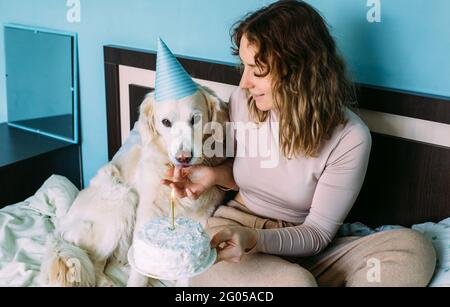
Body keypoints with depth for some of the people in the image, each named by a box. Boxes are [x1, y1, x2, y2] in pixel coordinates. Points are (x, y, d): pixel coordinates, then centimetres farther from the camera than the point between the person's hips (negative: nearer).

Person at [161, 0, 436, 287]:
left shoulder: (349, 138, -16)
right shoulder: (242, 102, -6)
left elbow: (318, 232, -11)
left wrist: (254, 239, -28)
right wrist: (213, 174, -8)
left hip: (296, 246, 1)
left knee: (413, 248, -25)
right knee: (294, 281, -36)